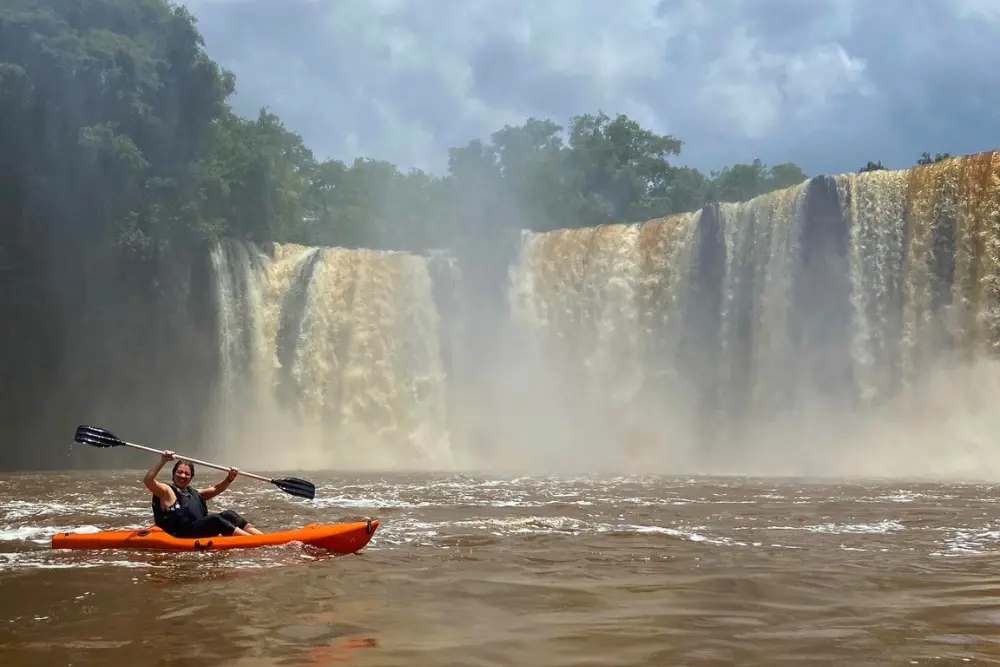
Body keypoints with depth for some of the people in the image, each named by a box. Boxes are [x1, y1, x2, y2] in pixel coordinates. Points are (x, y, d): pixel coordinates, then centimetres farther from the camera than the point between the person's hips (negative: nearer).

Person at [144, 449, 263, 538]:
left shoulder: (194, 493, 28)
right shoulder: (167, 491, 5)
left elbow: (215, 489, 29)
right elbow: (148, 480, -11)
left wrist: (229, 479, 12)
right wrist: (162, 461, -17)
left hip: (201, 534, 8)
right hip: (180, 537, -8)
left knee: (228, 515, -8)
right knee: (215, 520, -27)